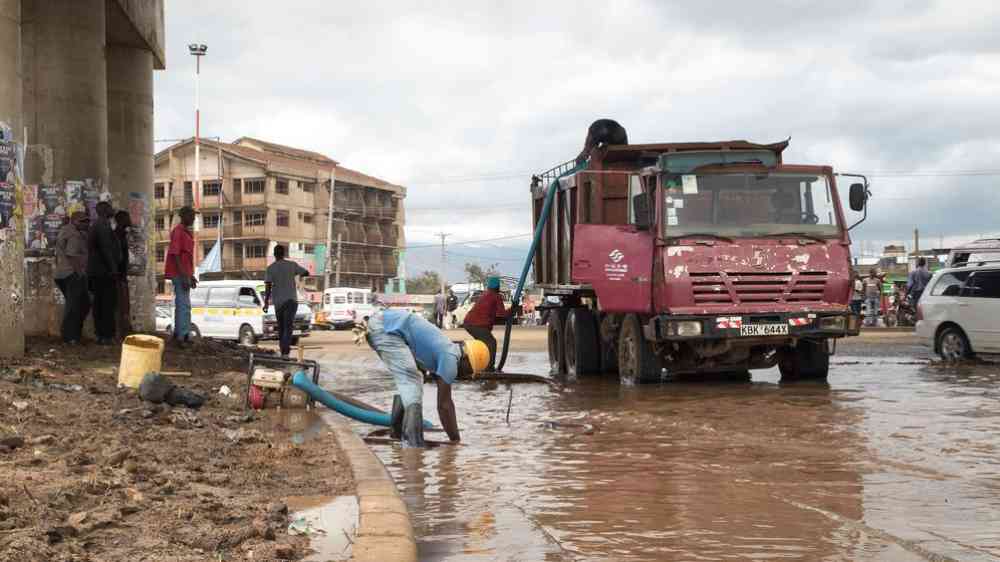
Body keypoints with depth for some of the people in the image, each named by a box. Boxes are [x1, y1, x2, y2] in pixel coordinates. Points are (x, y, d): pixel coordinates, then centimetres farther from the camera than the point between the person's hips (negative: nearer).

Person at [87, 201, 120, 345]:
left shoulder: (96, 225, 20)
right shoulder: (103, 225, -13)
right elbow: (106, 248, -21)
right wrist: (113, 268, -19)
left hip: (96, 272, 11)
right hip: (104, 272, -11)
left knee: (100, 304, 11)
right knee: (108, 303, -9)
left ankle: (101, 334, 14)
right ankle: (106, 335, -10)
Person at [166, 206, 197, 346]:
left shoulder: (187, 232, 17)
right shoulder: (178, 231, -13)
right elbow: (174, 254, -20)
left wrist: (191, 276, 21)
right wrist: (183, 276, -24)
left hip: (185, 274, 10)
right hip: (179, 274, -10)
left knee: (181, 304, 15)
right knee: (184, 304, -11)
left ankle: (178, 334, 22)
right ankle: (183, 336, -12)